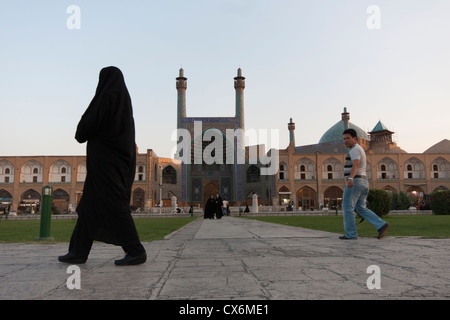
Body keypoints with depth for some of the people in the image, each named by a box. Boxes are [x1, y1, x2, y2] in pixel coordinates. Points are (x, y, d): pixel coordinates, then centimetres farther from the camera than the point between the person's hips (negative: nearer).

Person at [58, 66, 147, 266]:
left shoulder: (107, 96, -9)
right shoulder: (124, 99, 18)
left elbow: (90, 123, -11)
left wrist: (80, 135, 11)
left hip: (105, 157, -10)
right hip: (119, 157, 10)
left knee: (113, 204, -10)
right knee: (90, 204, 12)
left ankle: (136, 251, -9)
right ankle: (78, 251, 17)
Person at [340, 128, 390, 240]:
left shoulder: (354, 150, -10)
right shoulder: (359, 150, 22)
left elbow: (355, 166, -27)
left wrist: (350, 179, -42)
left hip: (354, 182, -10)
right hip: (363, 183, 10)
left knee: (347, 208, -3)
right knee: (362, 209, 10)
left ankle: (351, 234, 0)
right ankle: (382, 225, -1)